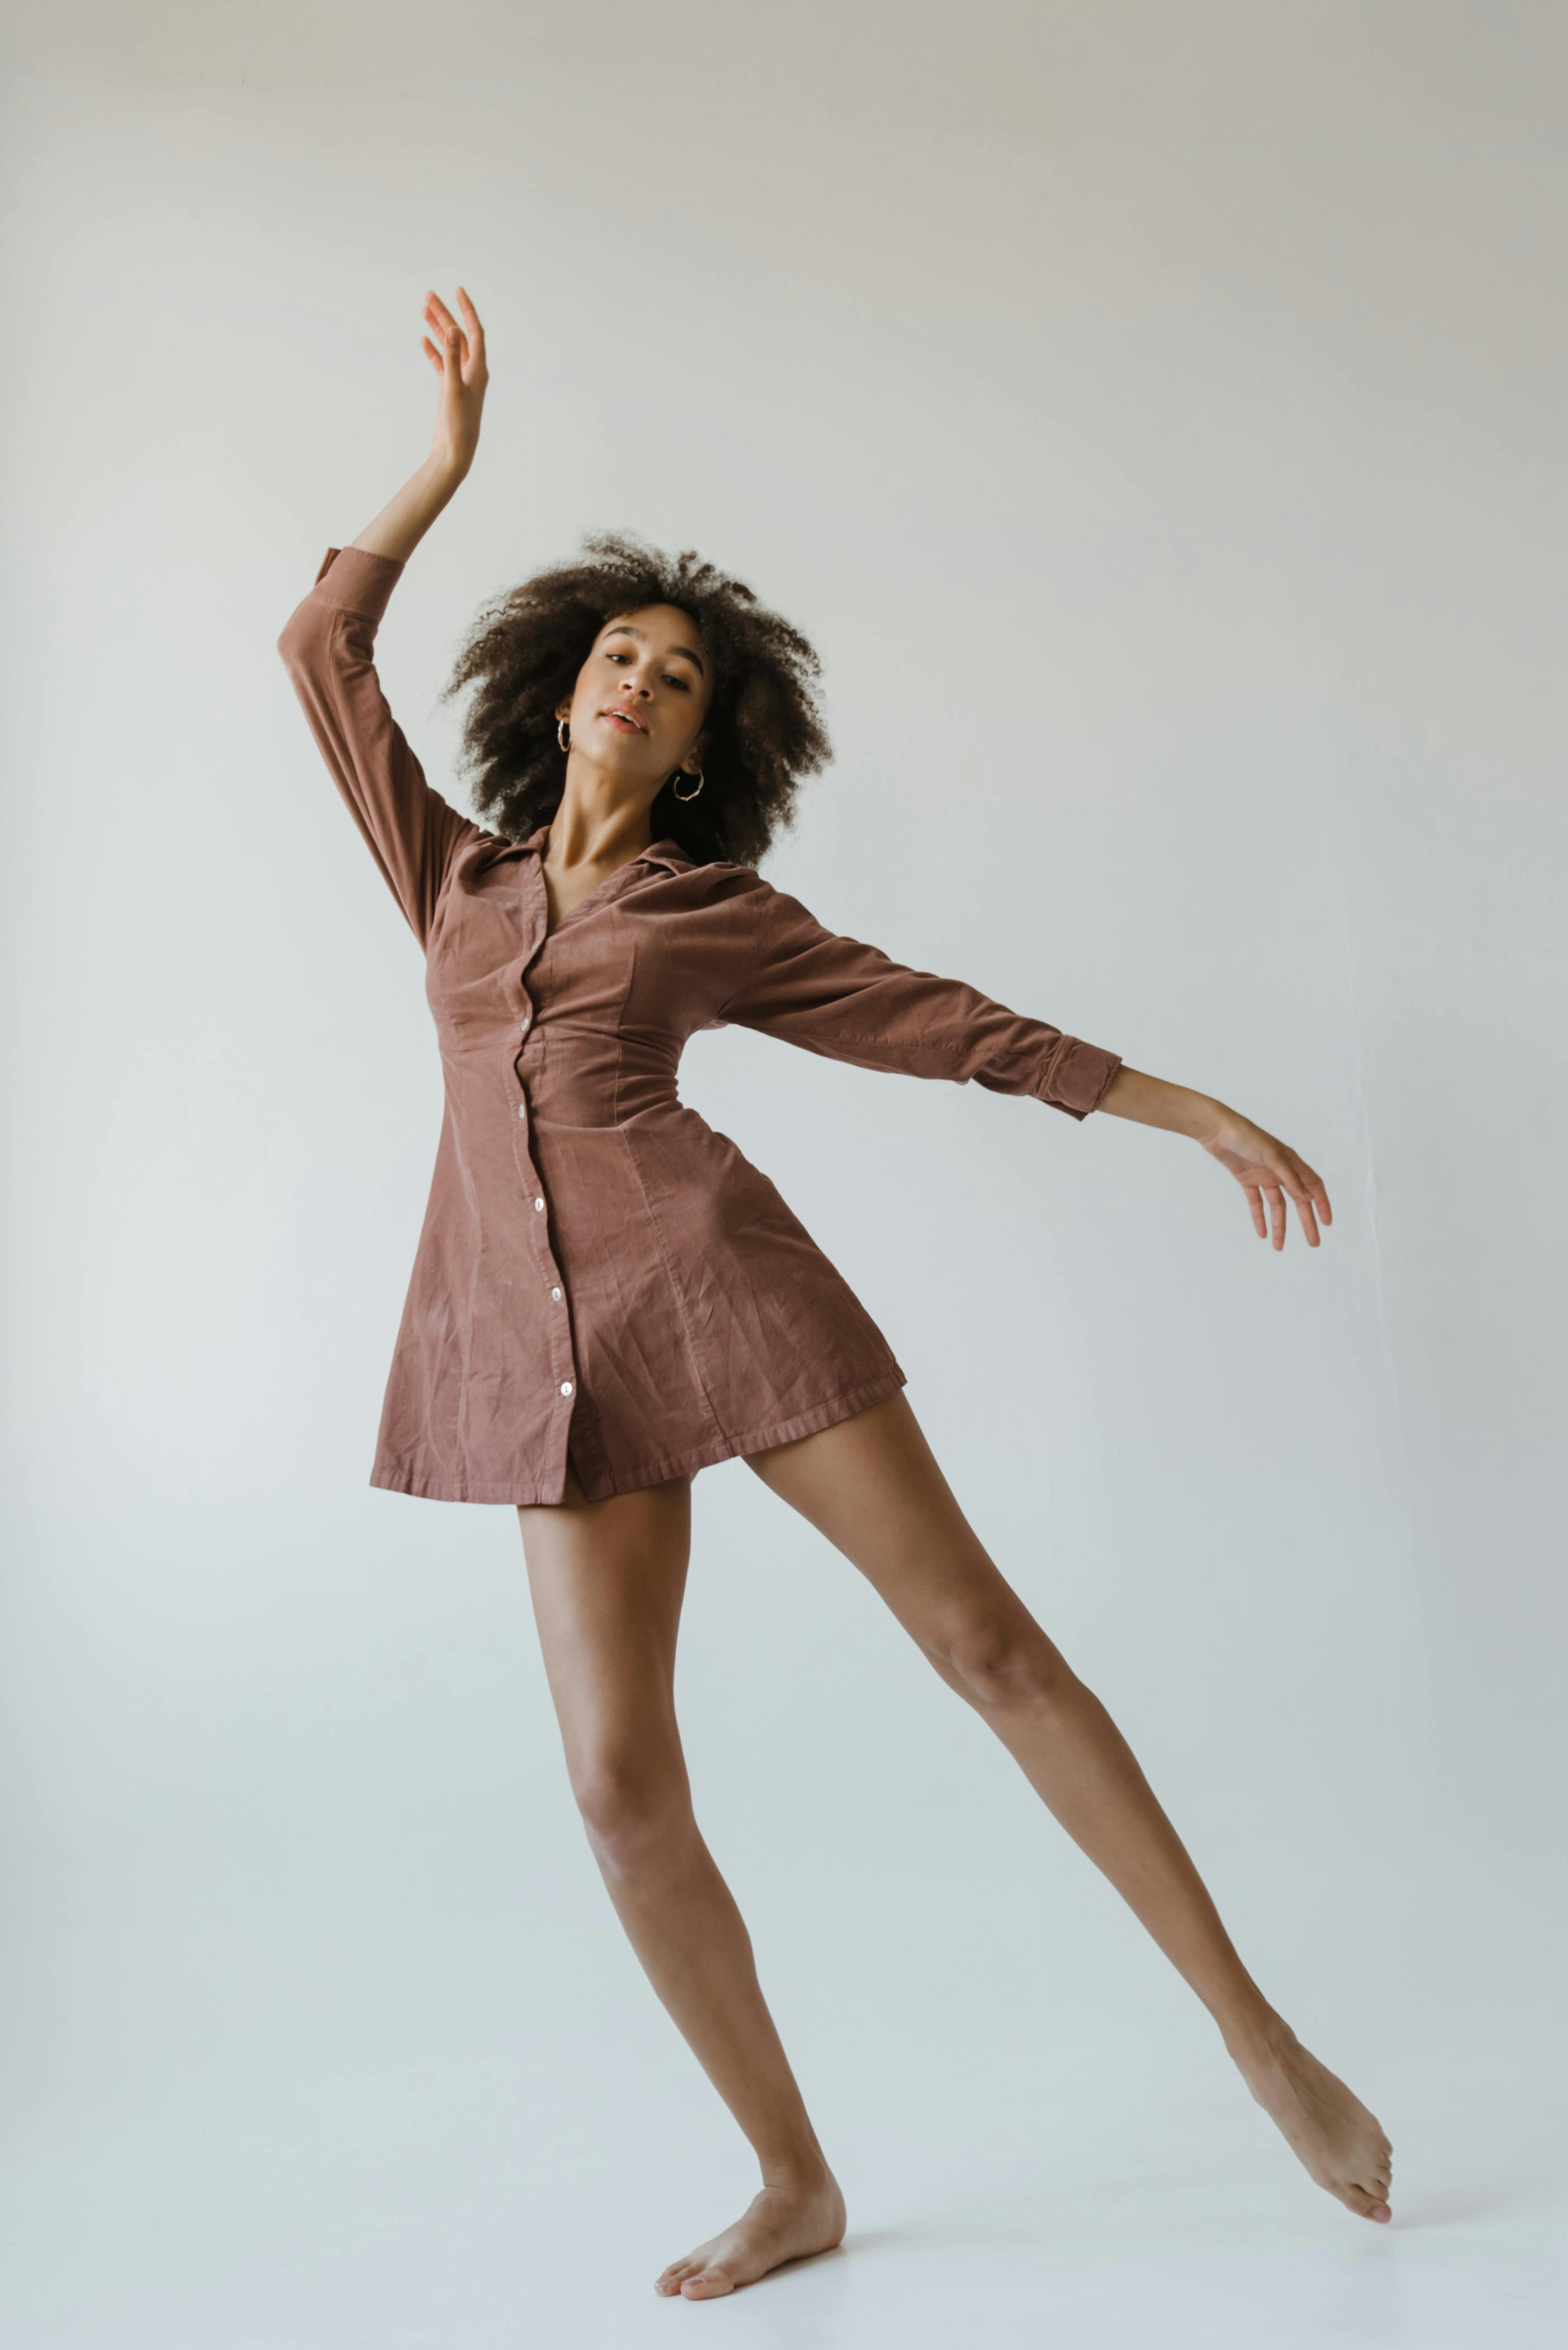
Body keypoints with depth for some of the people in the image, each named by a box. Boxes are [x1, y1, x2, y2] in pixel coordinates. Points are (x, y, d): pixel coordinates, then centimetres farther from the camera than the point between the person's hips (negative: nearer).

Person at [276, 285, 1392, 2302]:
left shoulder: (725, 912, 11)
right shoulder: (451, 877, 20)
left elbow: (955, 1024, 12)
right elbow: (322, 644, 24)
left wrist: (1198, 1113, 11)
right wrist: (450, 454, 26)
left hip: (715, 1285, -2)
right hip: (551, 1355, 3)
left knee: (986, 1640, -3)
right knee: (622, 1789, -3)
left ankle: (1262, 2044, 11)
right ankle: (795, 2185, 16)